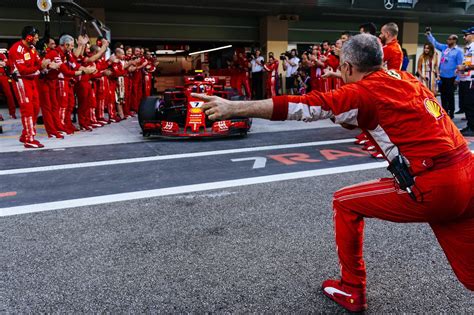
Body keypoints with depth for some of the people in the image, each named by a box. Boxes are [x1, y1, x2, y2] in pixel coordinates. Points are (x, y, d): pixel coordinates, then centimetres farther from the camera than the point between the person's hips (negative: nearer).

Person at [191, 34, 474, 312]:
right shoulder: (404, 78, 14)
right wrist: (352, 119, 18)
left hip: (432, 188, -8)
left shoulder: (363, 91, -8)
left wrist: (233, 107, -12)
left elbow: (301, 106, -14)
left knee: (345, 203, 11)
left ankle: (352, 291, 23)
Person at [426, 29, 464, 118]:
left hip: (451, 77, -6)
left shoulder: (458, 51, -6)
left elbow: (459, 65, -10)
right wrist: (429, 34, 10)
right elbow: (435, 43, 19)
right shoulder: (444, 47, 10)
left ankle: (451, 113, 12)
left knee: (450, 96, 1)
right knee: (443, 95, 11)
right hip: (442, 76, 6)